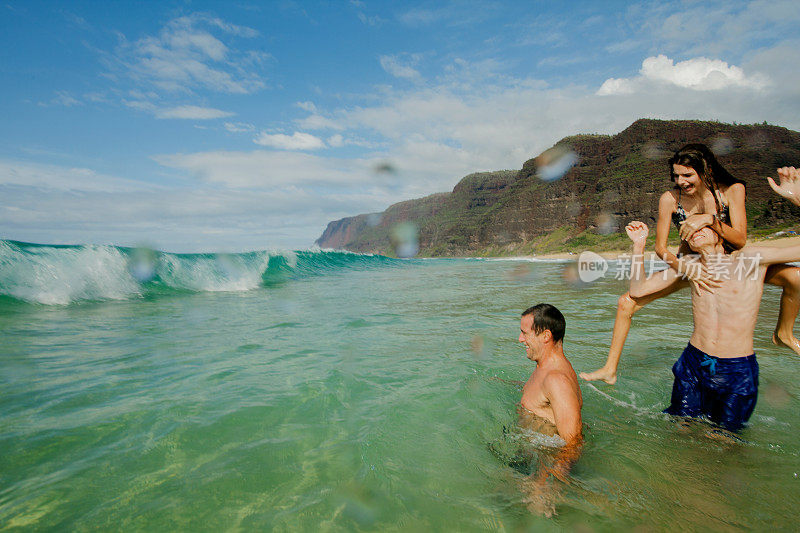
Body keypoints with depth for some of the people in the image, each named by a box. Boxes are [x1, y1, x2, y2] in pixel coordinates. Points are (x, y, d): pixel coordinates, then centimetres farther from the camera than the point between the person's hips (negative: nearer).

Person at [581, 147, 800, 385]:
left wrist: (710, 219, -37)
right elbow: (660, 248, -16)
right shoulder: (670, 199, -17)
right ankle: (610, 369, -3)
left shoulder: (732, 190, -15)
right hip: (687, 264, 0)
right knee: (626, 302, -15)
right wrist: (687, 269, -34)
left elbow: (740, 240, -20)